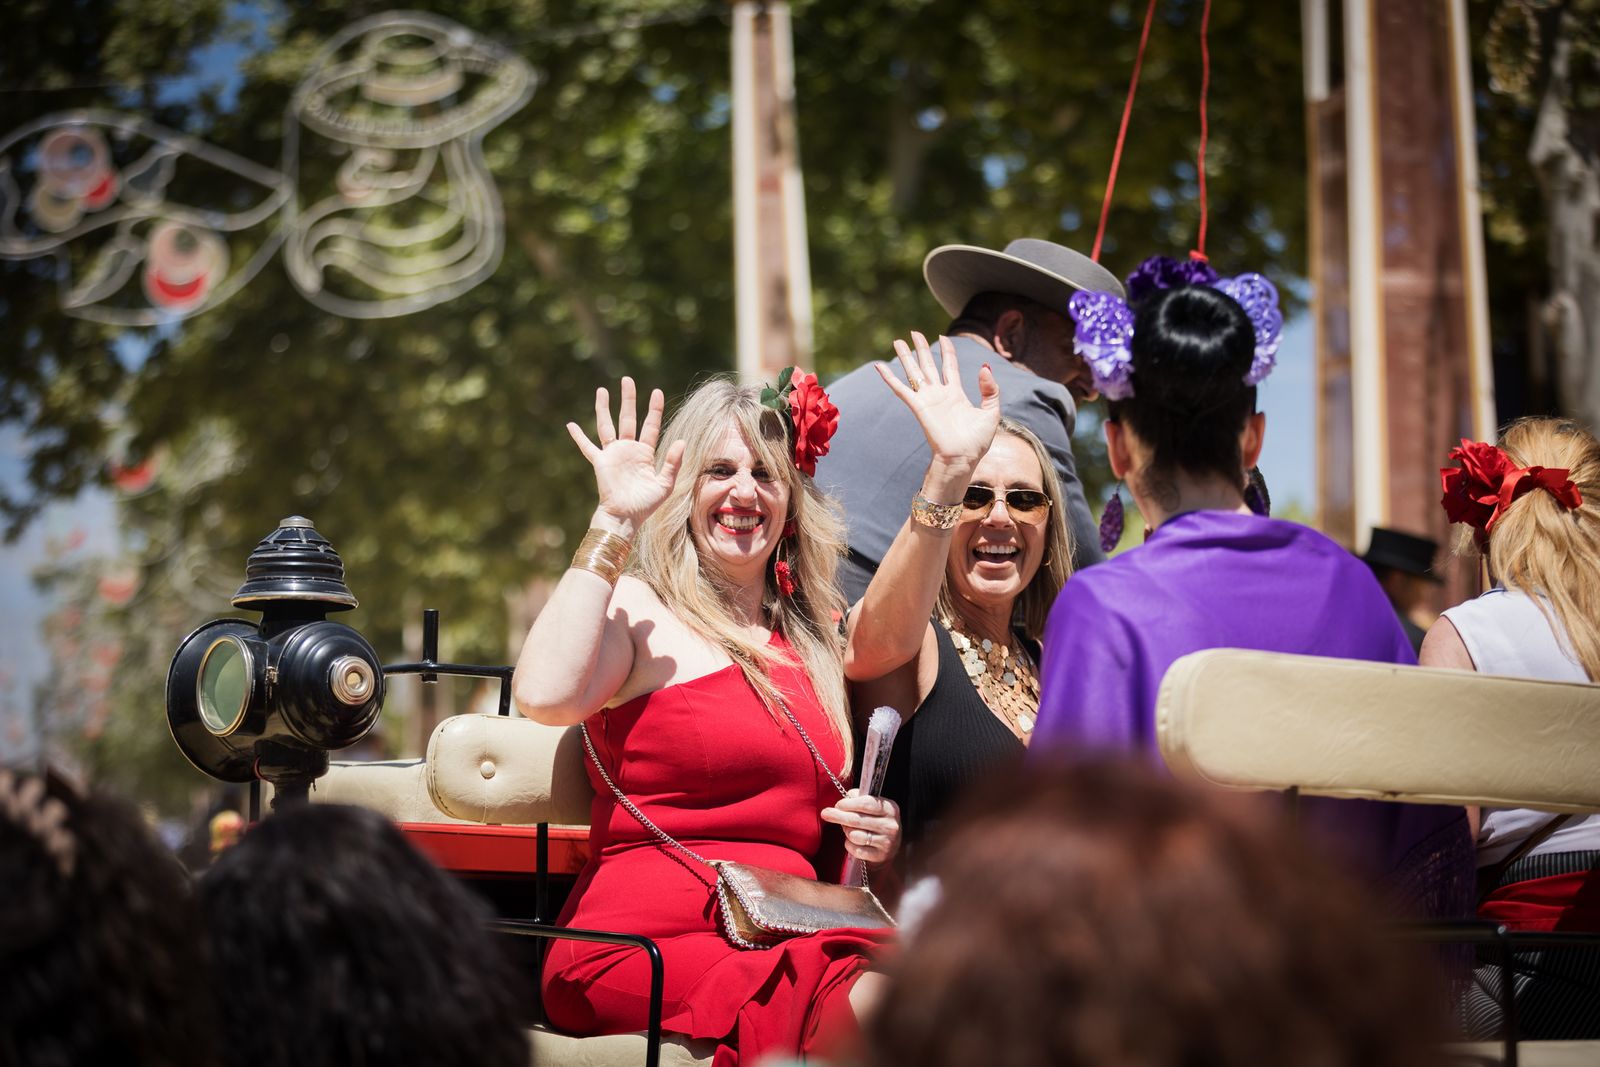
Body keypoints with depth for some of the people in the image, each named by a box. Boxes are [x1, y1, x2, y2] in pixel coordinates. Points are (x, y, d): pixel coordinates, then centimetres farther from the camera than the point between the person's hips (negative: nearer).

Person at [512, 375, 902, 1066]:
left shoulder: (817, 636, 22)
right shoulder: (637, 612, 4)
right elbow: (545, 696, -20)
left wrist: (877, 839, 8)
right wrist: (613, 524, -12)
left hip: (790, 941, 6)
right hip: (644, 946, -6)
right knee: (871, 1006, -32)